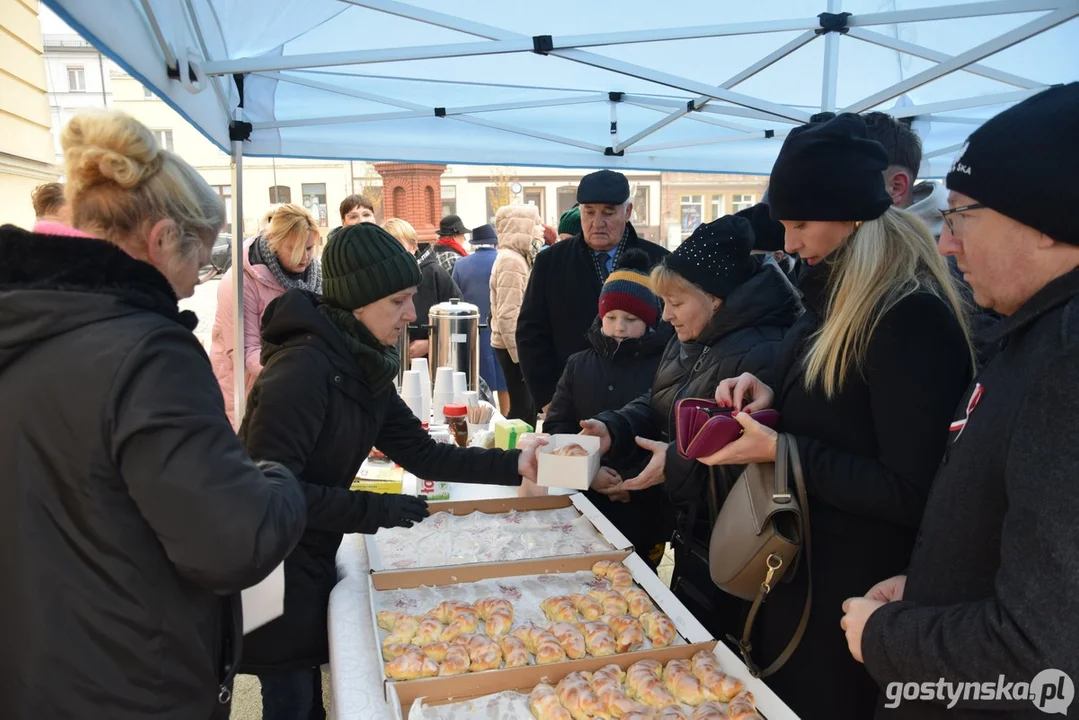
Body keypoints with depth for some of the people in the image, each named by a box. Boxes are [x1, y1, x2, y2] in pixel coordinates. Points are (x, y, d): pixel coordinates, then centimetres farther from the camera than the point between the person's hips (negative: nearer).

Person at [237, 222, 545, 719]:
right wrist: (374, 511, -24)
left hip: (312, 558, 8)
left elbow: (421, 453, 2)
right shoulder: (303, 367, -26)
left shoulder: (363, 366, 2)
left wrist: (512, 464, -5)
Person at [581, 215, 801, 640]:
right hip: (689, 527, 9)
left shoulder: (763, 354, -25)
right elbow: (656, 406, 13)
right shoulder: (687, 343, 7)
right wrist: (613, 428, -5)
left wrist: (679, 461, -30)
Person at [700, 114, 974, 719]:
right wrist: (770, 399, -3)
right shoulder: (836, 297, 5)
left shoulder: (913, 319, -24)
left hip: (847, 596, -9)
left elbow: (913, 495, -24)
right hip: (793, 564, 9)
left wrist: (779, 451, -24)